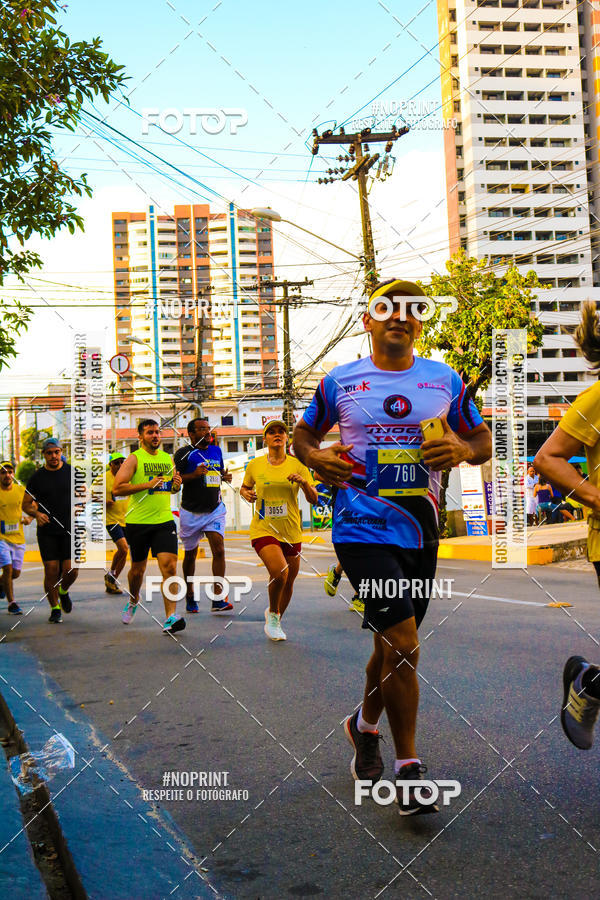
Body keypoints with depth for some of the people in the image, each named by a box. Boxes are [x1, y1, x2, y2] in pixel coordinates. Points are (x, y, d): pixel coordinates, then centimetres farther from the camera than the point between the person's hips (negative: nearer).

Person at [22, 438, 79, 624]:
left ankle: (63, 591, 27)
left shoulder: (72, 472, 4)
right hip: (47, 532, 0)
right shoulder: (37, 477, 3)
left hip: (70, 530, 0)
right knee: (51, 571, -3)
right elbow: (26, 504, 8)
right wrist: (36, 514, -12)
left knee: (71, 570, -7)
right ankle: (55, 609, 14)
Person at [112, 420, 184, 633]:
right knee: (138, 568, 12)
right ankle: (133, 601, 42)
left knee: (169, 566, -12)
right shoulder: (134, 459, -4)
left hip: (164, 521, 3)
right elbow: (116, 488, -13)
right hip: (138, 522, -2)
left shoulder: (167, 458, 12)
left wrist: (176, 485, 2)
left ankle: (170, 617, -14)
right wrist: (147, 484, -19)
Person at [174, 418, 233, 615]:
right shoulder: (184, 453, -7)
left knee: (219, 550, -14)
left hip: (215, 510, 3)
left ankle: (218, 599, -12)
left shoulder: (216, 450, 10)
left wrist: (225, 476, 3)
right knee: (190, 555, 10)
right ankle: (190, 597, 29)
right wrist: (194, 474, -27)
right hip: (191, 512, -3)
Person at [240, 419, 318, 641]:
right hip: (263, 529, -2)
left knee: (288, 582, 10)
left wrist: (303, 482, -19)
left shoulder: (297, 465, 1)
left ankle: (276, 622, 37)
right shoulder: (255, 465, 1)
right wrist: (246, 493, -4)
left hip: (291, 531, 2)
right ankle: (272, 614, 4)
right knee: (279, 571, -24)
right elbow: (244, 487, 19)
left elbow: (314, 499, 0)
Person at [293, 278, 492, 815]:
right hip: (363, 529, -3)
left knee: (393, 645, 15)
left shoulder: (445, 381, 8)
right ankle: (407, 768, 2)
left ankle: (365, 725, 43)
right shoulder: (340, 382, 4)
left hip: (420, 533, 4)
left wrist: (463, 449, -7)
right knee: (403, 644, -13)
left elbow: (483, 441, 15)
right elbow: (304, 434, 17)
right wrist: (314, 457, -5)